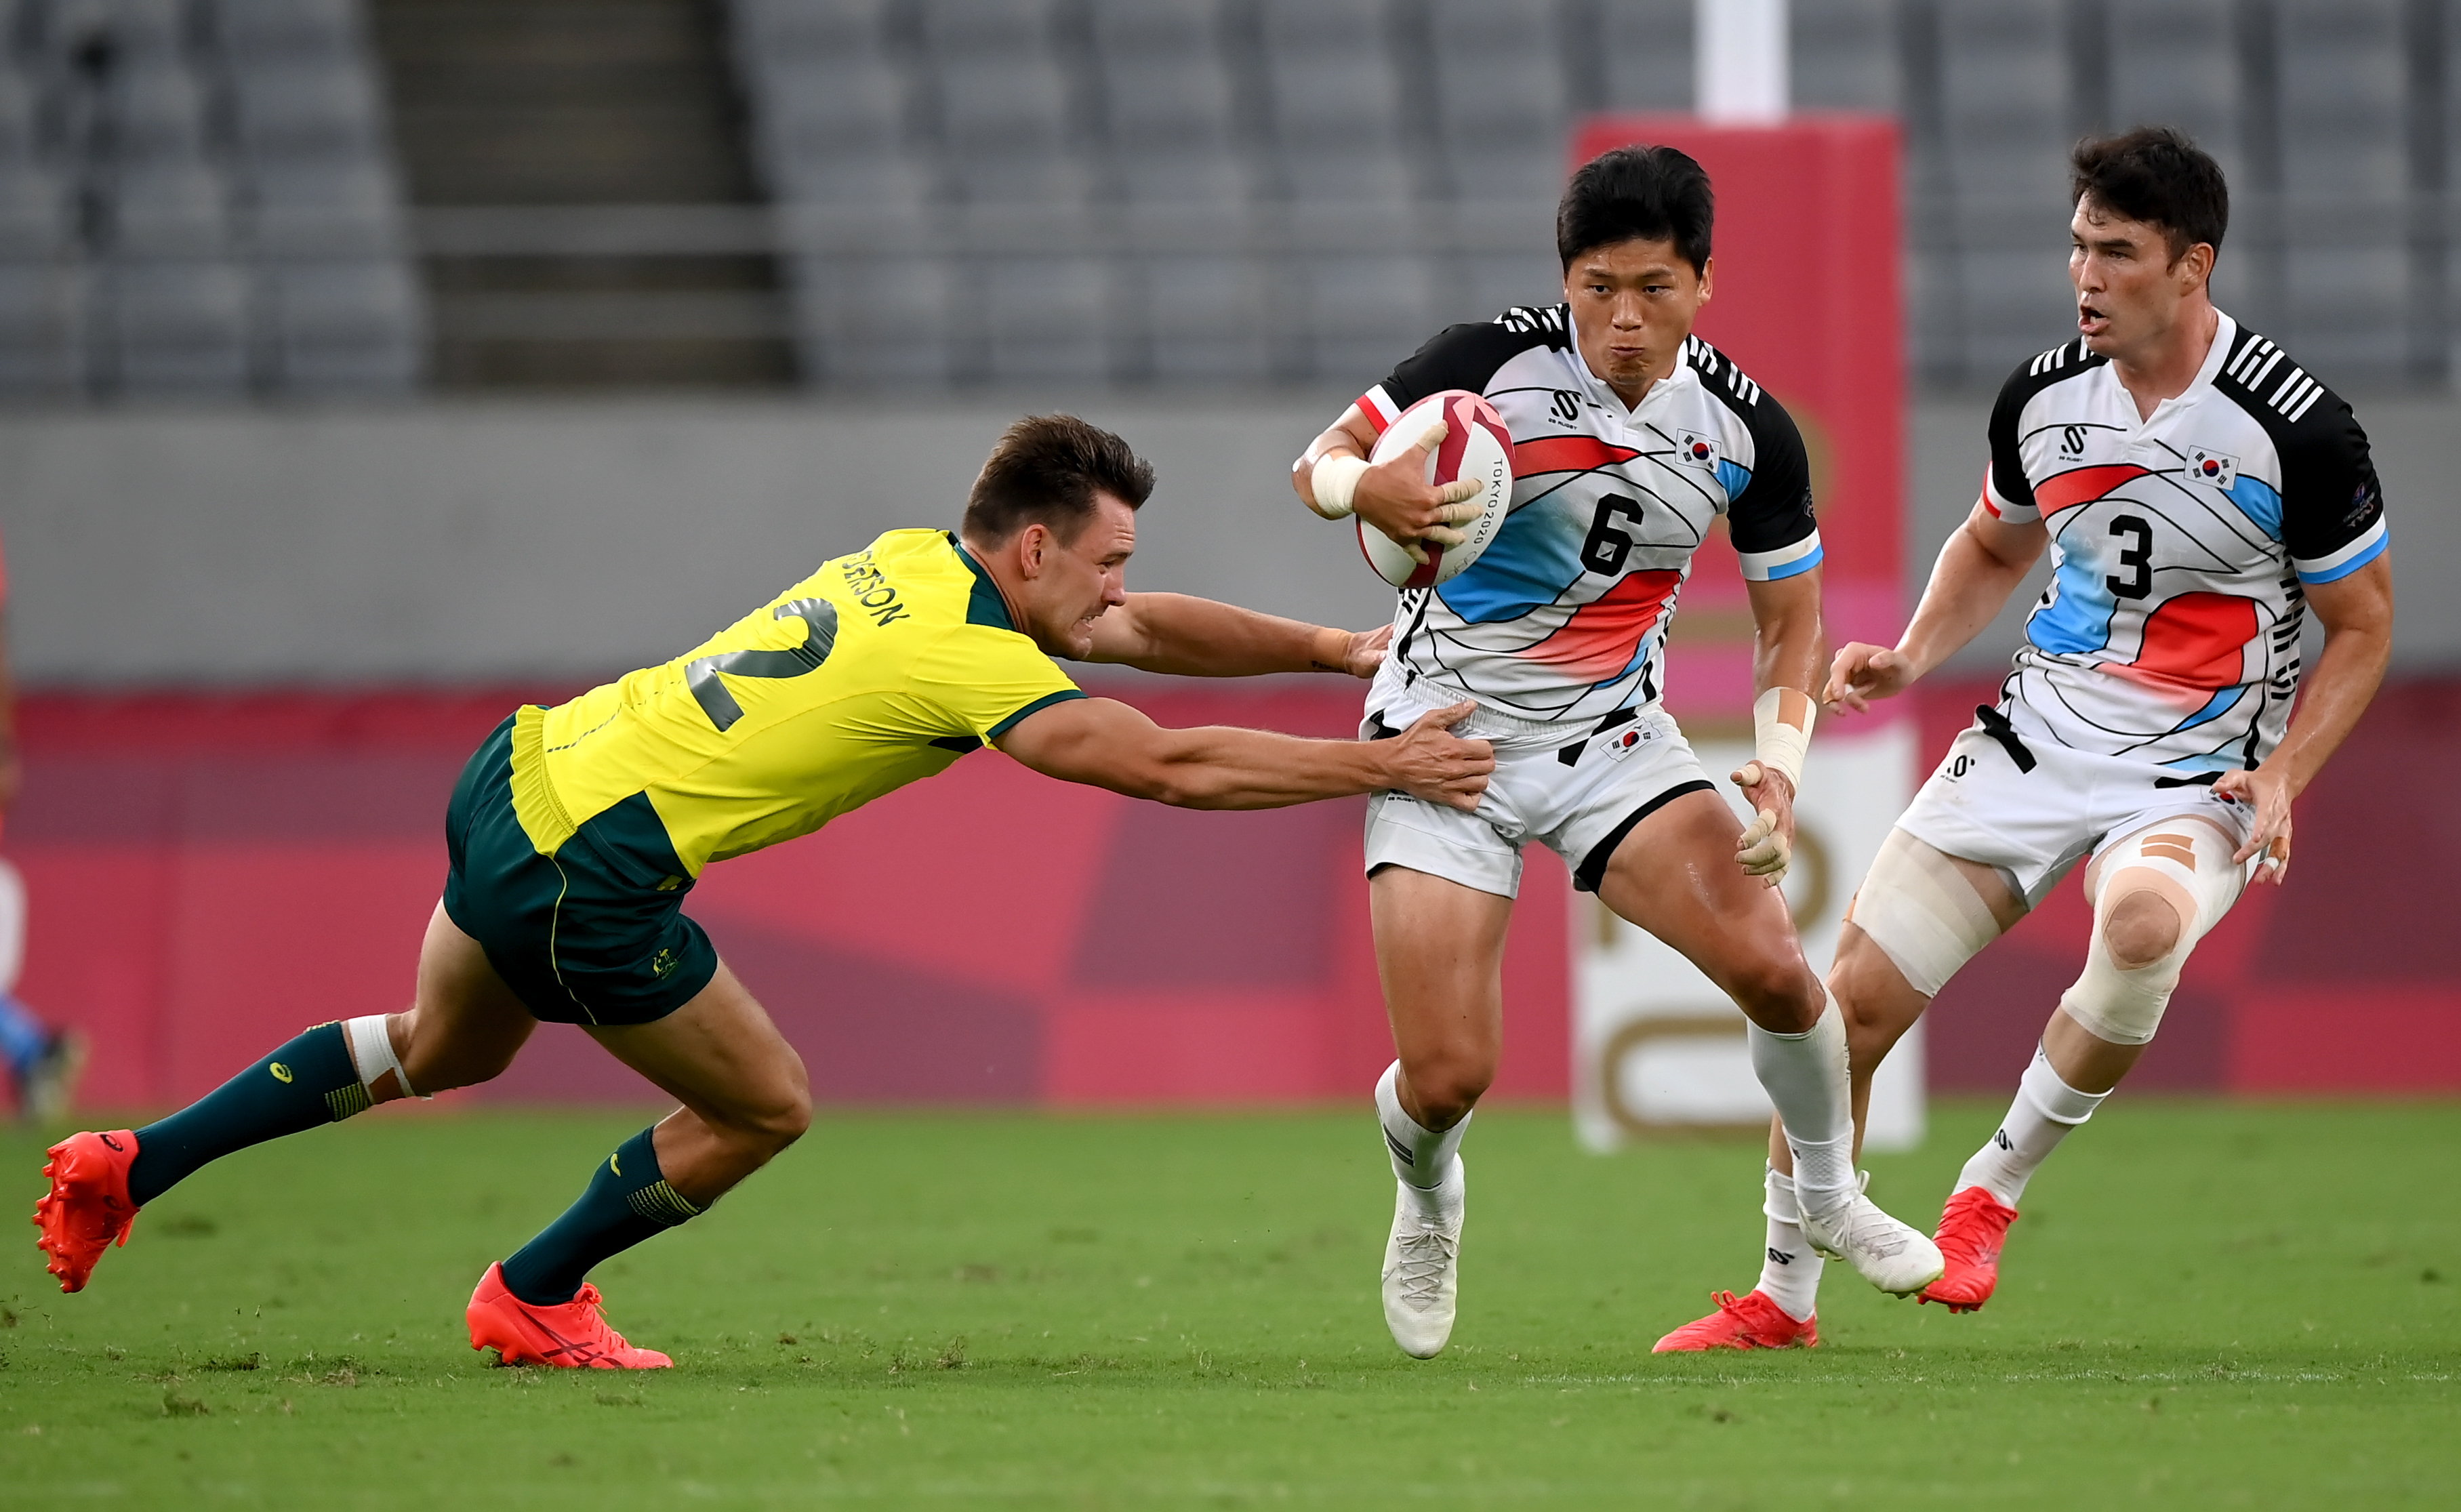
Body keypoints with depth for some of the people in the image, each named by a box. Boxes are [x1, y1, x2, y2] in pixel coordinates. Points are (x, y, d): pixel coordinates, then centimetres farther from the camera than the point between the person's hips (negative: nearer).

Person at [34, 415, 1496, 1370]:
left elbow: (1154, 629, 20)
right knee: (763, 1107, 11)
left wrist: (1341, 647, 19)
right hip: (590, 872, -9)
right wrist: (1382, 766, -7)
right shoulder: (979, 668, -17)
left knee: (443, 1047, 32)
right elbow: (1173, 766, -16)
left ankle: (130, 1166, 28)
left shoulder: (924, 560, 9)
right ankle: (535, 1299, 27)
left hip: (526, 774, 9)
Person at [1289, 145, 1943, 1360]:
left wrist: (1781, 760, -10)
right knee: (1447, 1077, -12)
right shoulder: (1494, 363, -15)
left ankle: (1830, 1198, 12)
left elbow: (1790, 620, 7)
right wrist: (1365, 488, -30)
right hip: (1449, 726, -2)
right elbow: (1316, 463, -5)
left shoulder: (1746, 430, -6)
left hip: (1613, 735, 2)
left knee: (1772, 970, -18)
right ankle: (1426, 1204, 26)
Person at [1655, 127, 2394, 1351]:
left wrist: (2282, 777, -15)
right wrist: (1913, 657, 4)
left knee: (2144, 924, -39)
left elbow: (2362, 627, -2)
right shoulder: (2041, 397, 1)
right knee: (1855, 997, -5)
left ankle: (1991, 1189, -16)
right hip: (2038, 735, 5)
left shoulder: (2295, 427, -14)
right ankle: (1781, 1297, 14)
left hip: (2193, 778, -4)